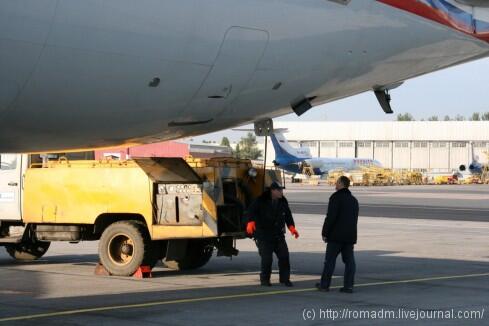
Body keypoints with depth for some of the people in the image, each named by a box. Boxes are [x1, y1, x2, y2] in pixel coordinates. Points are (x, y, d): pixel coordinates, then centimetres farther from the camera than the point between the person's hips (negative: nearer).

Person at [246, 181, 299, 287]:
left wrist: (292, 228, 1)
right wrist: (251, 222, -34)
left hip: (278, 235, 5)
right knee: (267, 258, -10)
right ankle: (264, 279, 9)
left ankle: (285, 278, 11)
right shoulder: (261, 201, -11)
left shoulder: (283, 201, 6)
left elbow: (288, 215, 14)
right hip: (264, 236, -5)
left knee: (284, 256, -1)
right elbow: (251, 211, -15)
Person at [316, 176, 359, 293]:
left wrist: (325, 233, -11)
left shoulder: (336, 197, -11)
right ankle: (348, 286, 0)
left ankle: (324, 284, 5)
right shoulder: (353, 200, 15)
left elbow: (330, 217, -17)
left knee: (330, 259, 1)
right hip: (350, 236, 7)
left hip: (336, 235, -7)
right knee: (349, 260, 5)